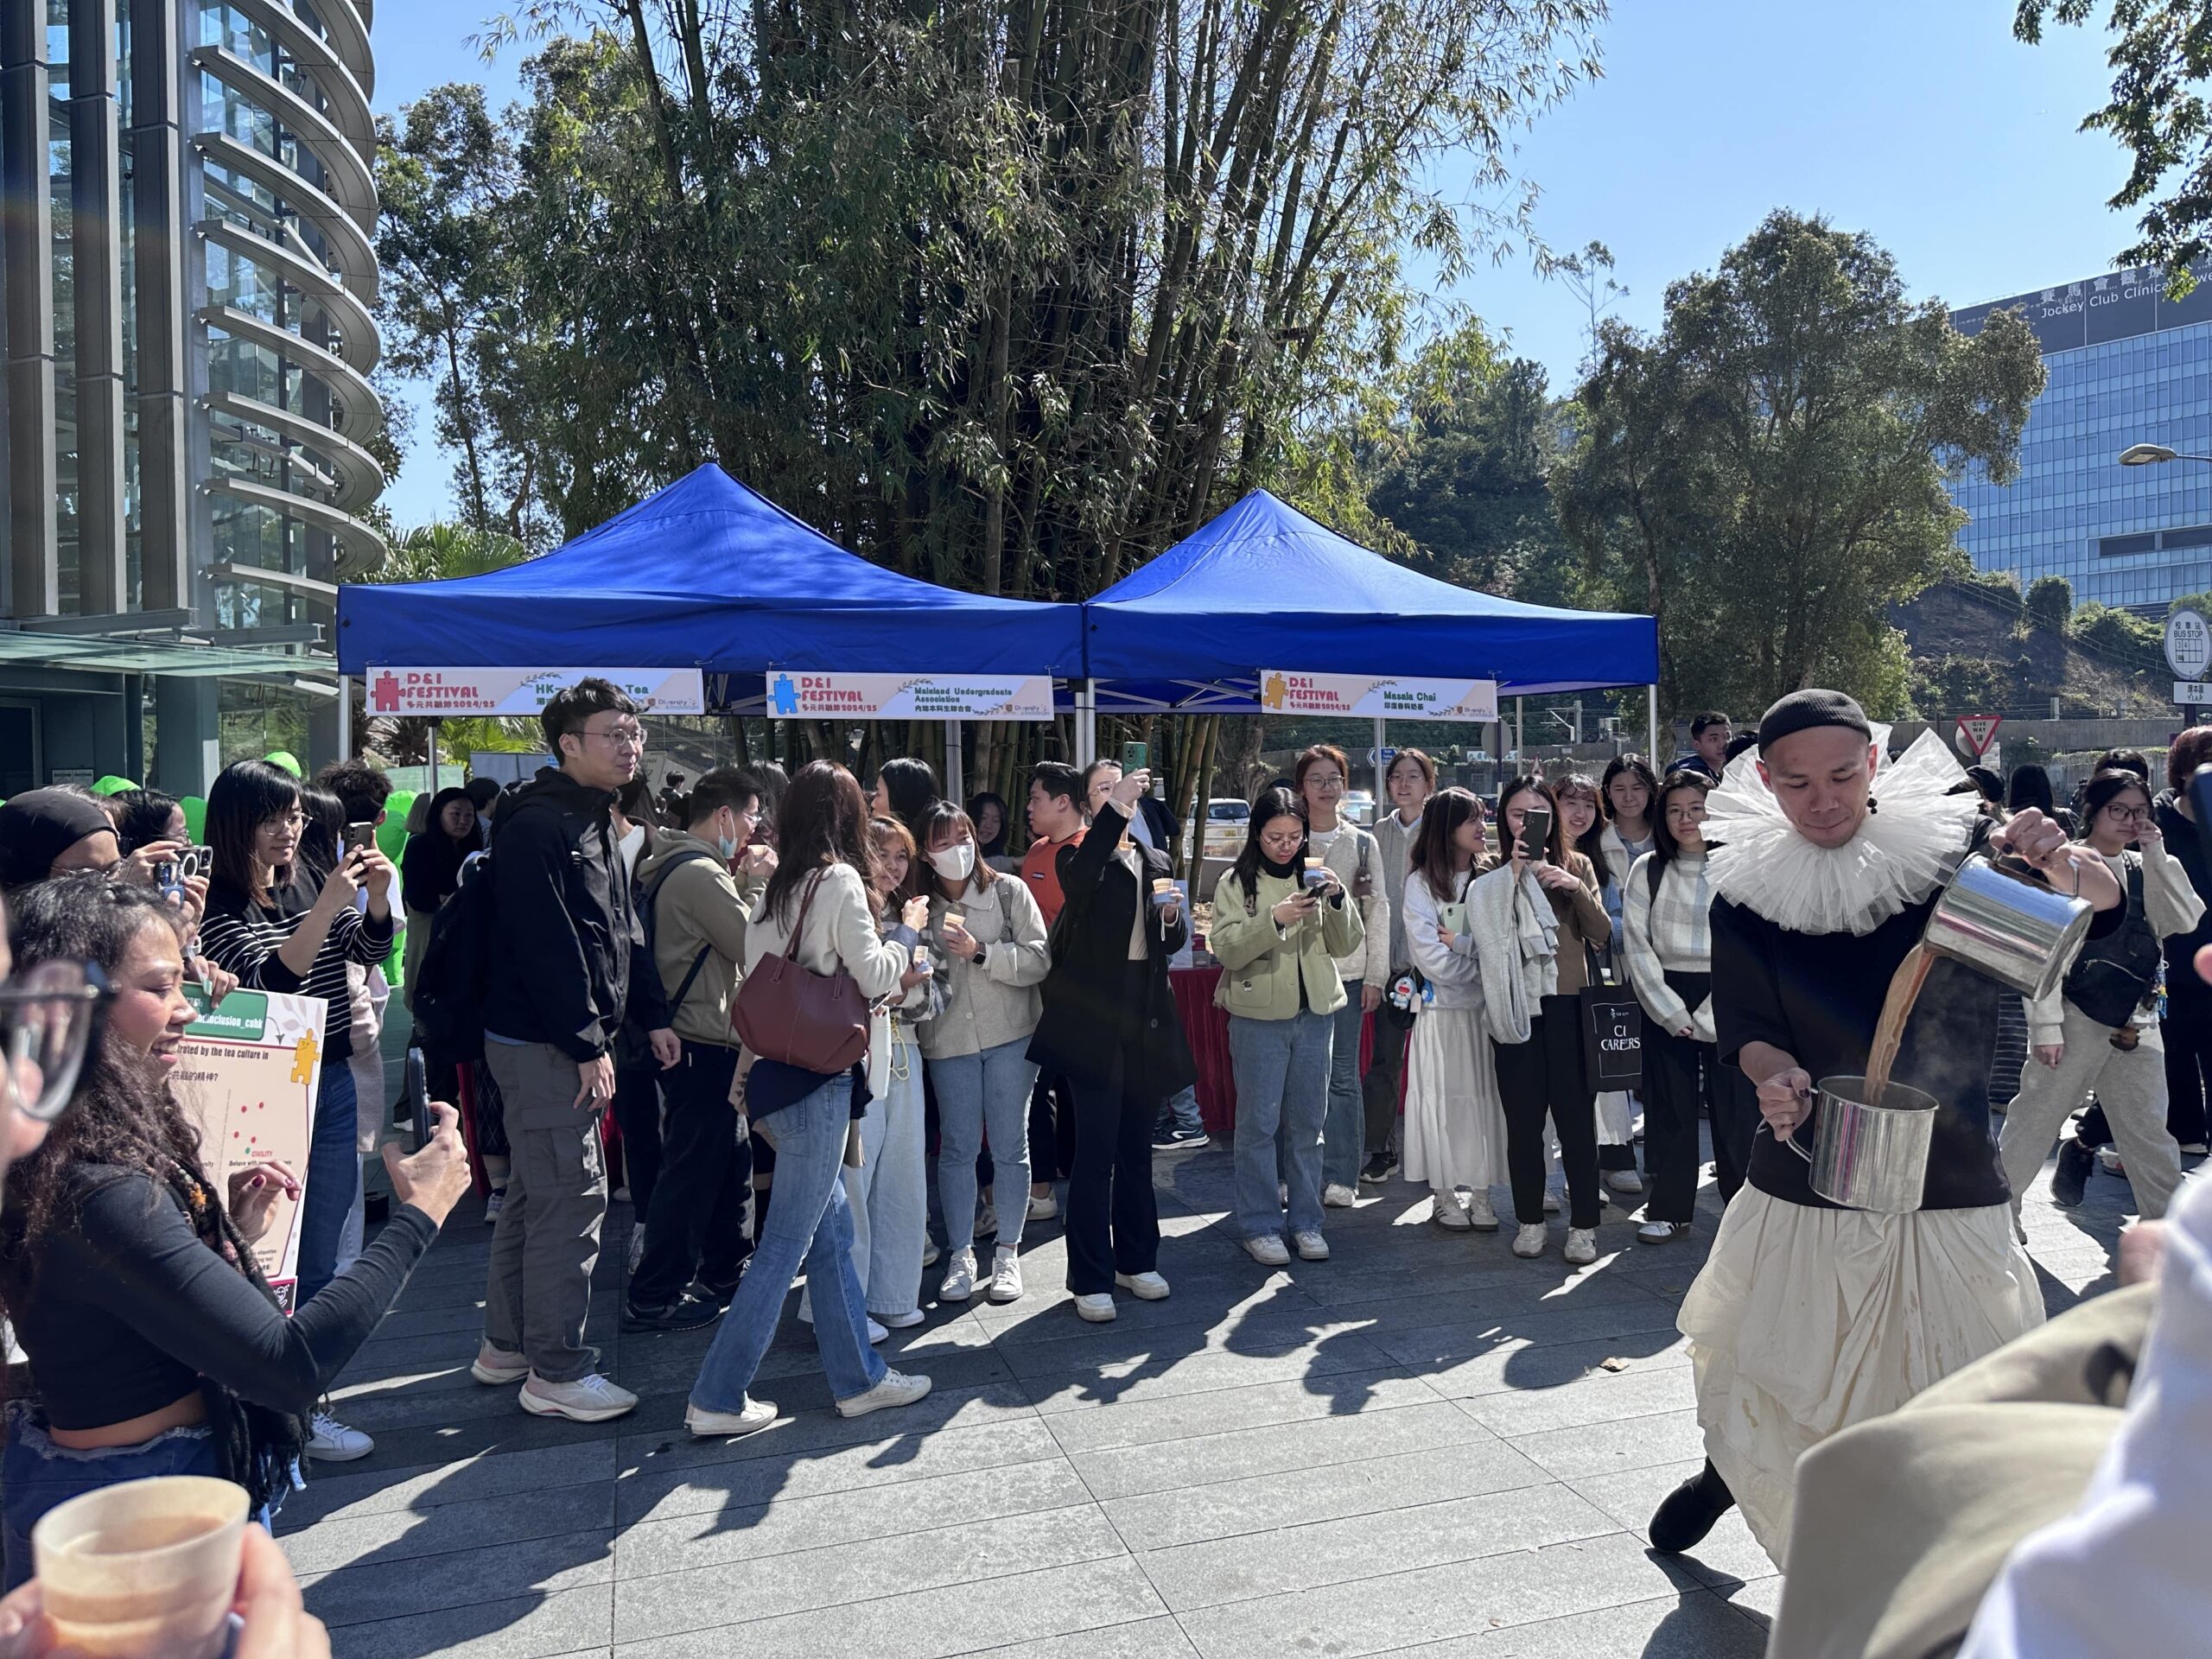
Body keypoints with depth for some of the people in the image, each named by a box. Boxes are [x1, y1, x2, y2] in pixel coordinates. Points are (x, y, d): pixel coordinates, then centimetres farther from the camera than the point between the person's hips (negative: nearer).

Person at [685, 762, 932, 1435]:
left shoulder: (777, 887, 11)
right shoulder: (840, 880, -11)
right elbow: (872, 975, -10)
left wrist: (892, 979, 16)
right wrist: (903, 942, 9)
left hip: (780, 1070, 8)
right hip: (817, 1079, -8)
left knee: (832, 1228, 15)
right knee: (786, 1243, -1)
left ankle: (858, 1377, 24)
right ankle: (716, 1399, 4)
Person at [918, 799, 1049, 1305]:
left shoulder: (1009, 890, -2)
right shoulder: (921, 904, 3)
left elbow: (1039, 959, -9)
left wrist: (981, 952, -17)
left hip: (1011, 1035, -1)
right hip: (948, 1040, 1)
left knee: (1010, 1145, 5)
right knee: (957, 1148, 5)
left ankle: (1008, 1254, 17)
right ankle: (961, 1256, 17)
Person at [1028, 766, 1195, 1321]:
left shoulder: (1156, 862, 14)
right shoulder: (1079, 857, -2)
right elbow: (1079, 881, -29)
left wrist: (1172, 916, -5)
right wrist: (1112, 808, -33)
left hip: (1146, 1021, 6)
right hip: (1095, 1022, -5)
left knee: (1137, 1149, 15)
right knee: (1096, 1153, -3)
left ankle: (1135, 1259, 28)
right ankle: (1090, 1279, 6)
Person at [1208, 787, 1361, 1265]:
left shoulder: (1315, 875, 7)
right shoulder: (1236, 883, -2)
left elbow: (1346, 945, 3)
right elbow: (1226, 950, -13)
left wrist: (1337, 899, -15)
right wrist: (1274, 919, -26)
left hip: (1315, 1013, 3)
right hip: (1258, 1015, -3)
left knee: (1307, 1122, 10)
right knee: (1259, 1123, 0)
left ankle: (1306, 1221, 20)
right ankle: (1260, 1226, 11)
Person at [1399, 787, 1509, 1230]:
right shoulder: (1421, 882, -1)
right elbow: (1430, 957, -9)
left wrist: (1459, 941, -10)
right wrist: (1482, 966, -9)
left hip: (1486, 1006, 2)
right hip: (1442, 1007, -2)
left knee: (1486, 1097, 3)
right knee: (1443, 1099, 3)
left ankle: (1480, 1194, 13)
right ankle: (1443, 1196, 13)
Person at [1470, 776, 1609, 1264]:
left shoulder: (1577, 866, 9)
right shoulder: (1492, 875, 6)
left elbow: (1602, 936, 1)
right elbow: (1488, 936, -10)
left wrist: (1577, 889, -14)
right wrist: (1512, 874, -15)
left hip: (1568, 1004, 0)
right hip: (1516, 1005, 0)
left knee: (1576, 1115, -1)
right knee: (1523, 1118, 5)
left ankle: (1583, 1225, 9)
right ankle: (1529, 1220, 18)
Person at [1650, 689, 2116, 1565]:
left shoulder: (1954, 845, -7)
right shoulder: (1748, 888, -3)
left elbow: (2104, 897, -8)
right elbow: (1745, 1029, -3)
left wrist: (2057, 860, -31)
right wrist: (1775, 1074, -26)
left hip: (1947, 1181, -1)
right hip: (1801, 1176, 1)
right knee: (1751, 1357, 15)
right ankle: (1729, 1465, 46)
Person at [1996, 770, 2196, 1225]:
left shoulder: (2145, 869, 9)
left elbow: (2184, 922, -5)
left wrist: (2157, 853, -8)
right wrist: (2045, 1027, -15)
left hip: (2136, 1026, 5)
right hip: (2077, 1020, -4)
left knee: (2149, 1132, 9)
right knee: (2034, 1121, 3)